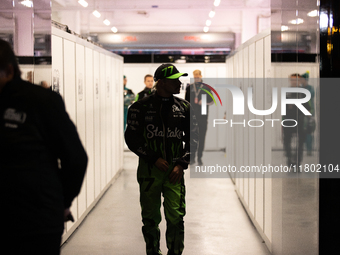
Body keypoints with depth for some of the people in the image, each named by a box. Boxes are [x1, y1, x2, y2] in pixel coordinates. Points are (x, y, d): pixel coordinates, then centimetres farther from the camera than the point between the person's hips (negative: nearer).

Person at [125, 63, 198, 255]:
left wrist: (182, 164, -2)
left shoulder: (184, 107, 6)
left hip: (174, 170, 1)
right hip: (149, 170, -1)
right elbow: (132, 138, -3)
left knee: (176, 217, -6)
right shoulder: (141, 107, -2)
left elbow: (193, 137, 9)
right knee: (151, 218, 7)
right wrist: (154, 159, -10)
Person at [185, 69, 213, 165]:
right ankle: (192, 157, 6)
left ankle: (199, 158, 5)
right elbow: (186, 101, 14)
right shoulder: (189, 88, 10)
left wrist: (205, 102, -11)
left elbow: (211, 101, 9)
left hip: (203, 116, -1)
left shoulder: (206, 88, 6)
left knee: (201, 137, 0)